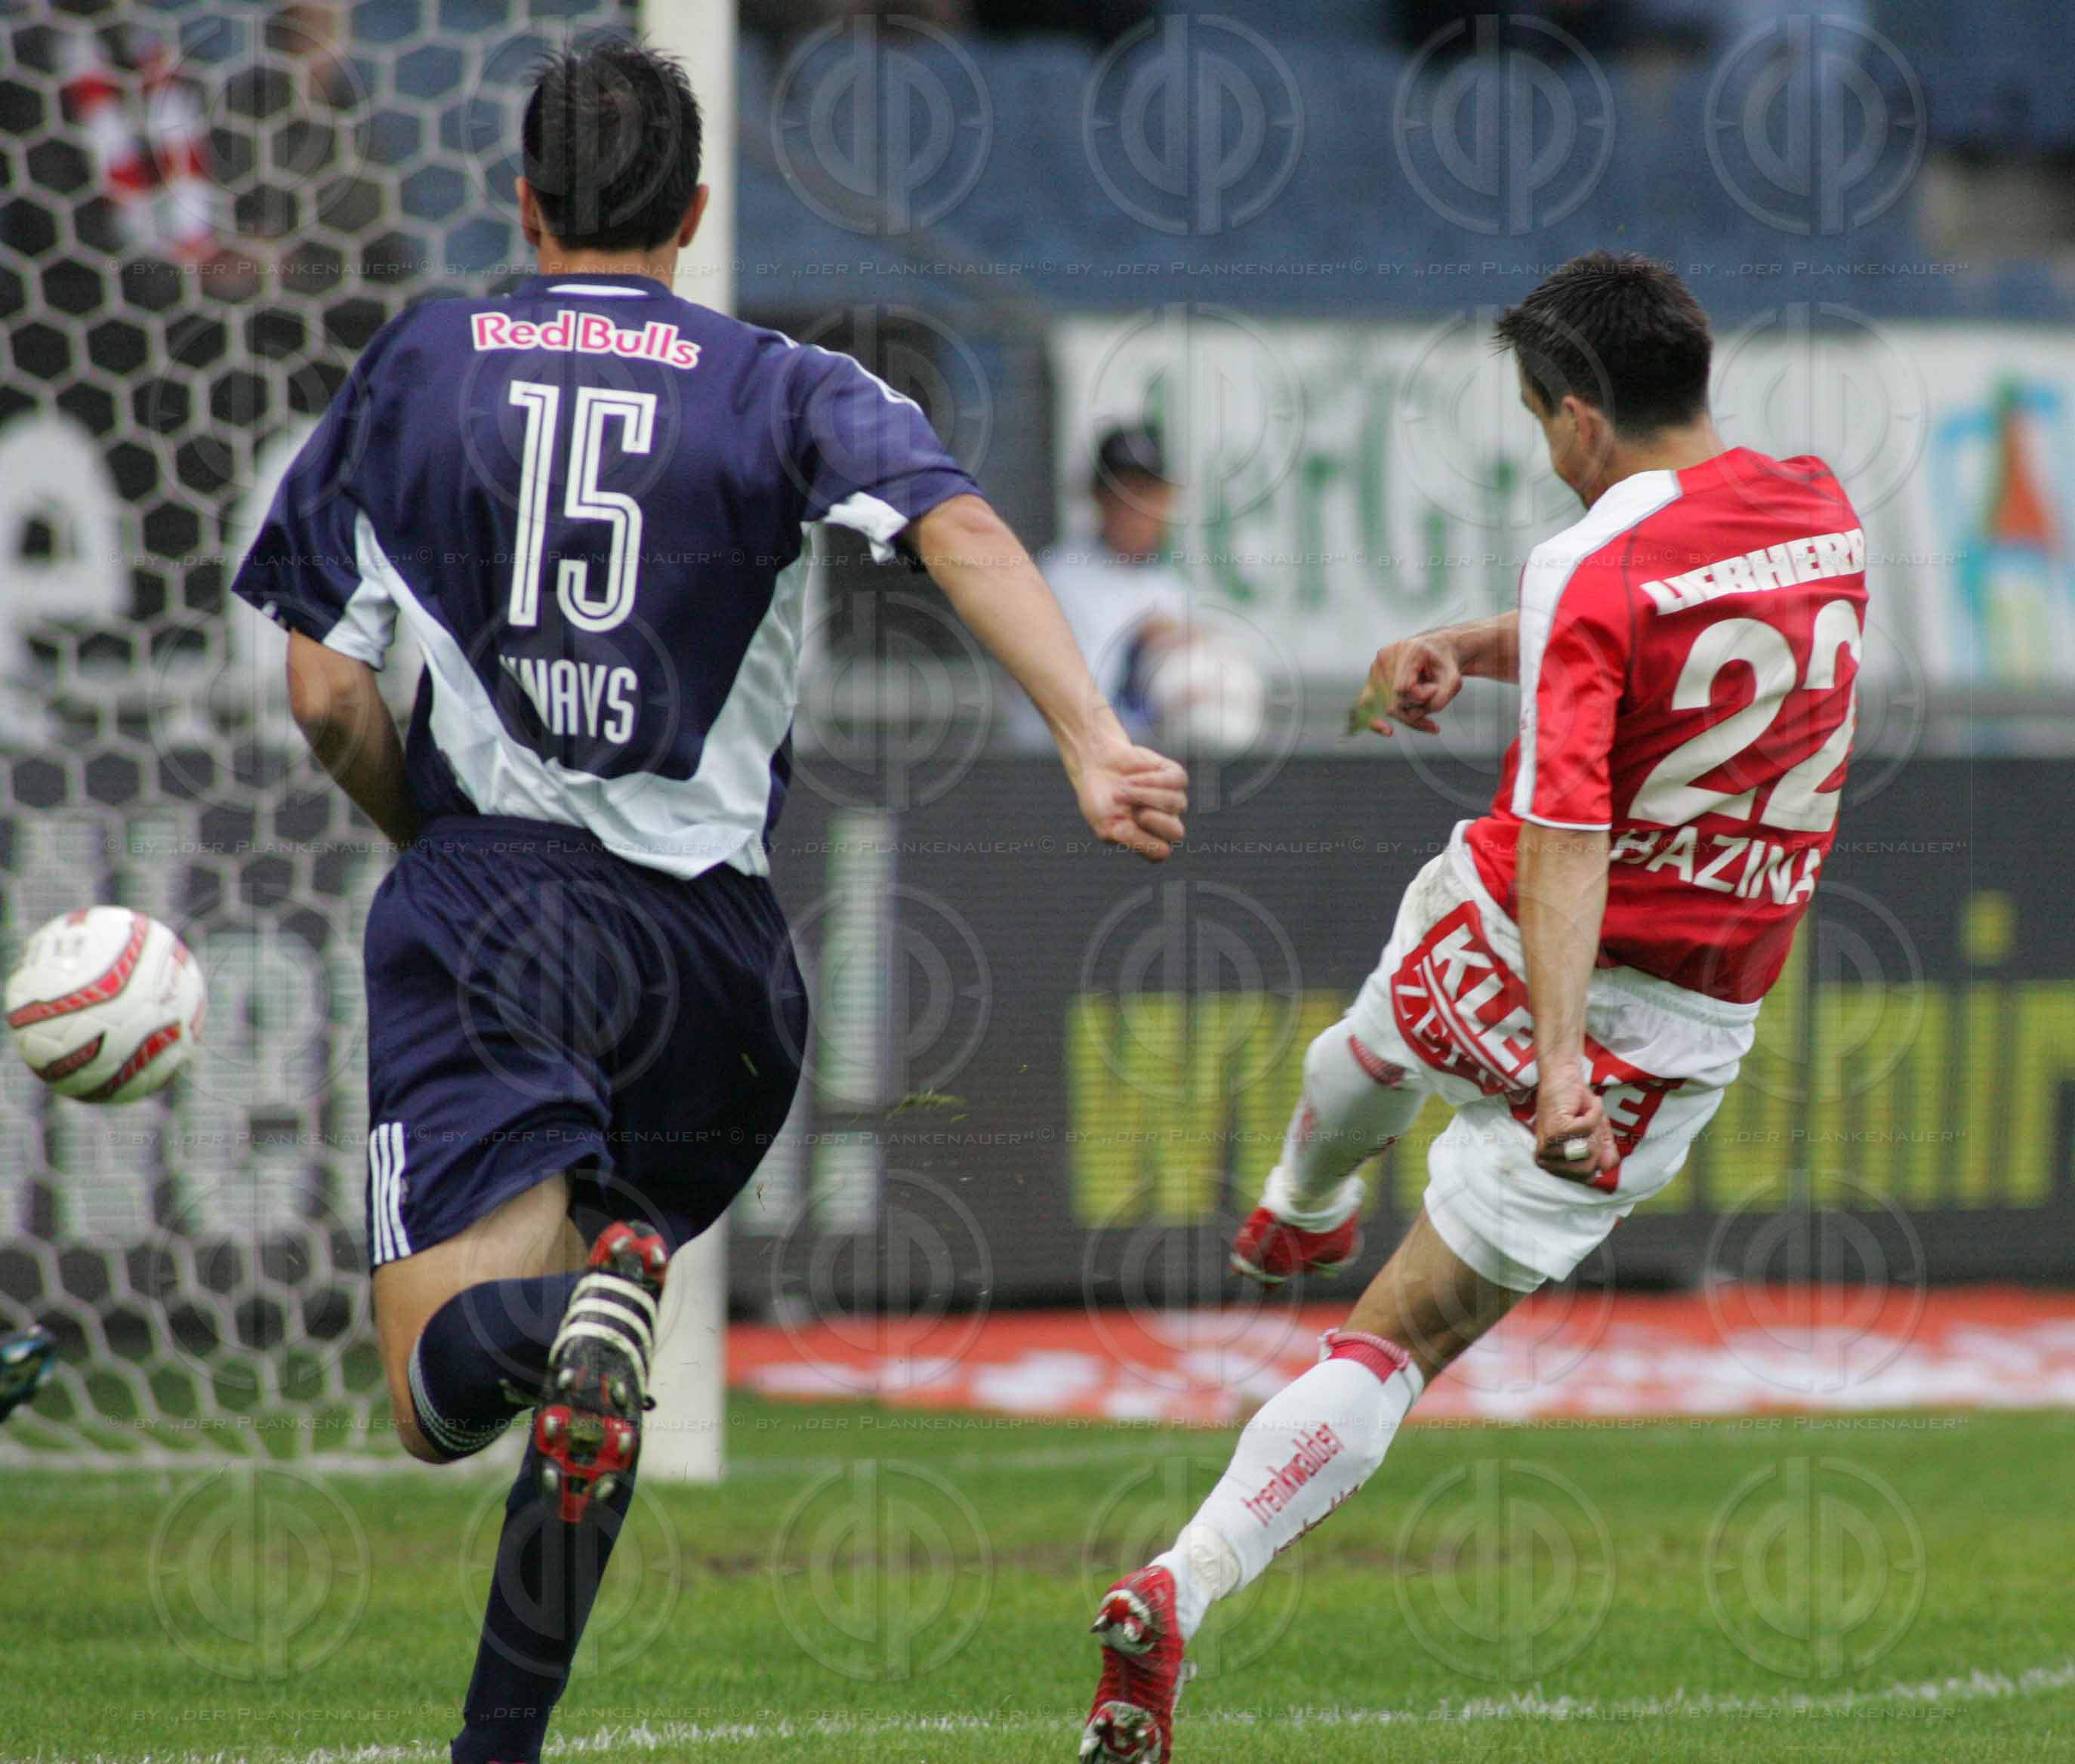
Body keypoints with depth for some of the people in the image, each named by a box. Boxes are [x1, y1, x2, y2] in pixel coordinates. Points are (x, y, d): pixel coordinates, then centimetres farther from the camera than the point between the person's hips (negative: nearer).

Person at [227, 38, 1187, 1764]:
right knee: (578, 1397, 19)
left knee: (445, 1393, -11)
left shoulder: (413, 370, 9)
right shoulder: (785, 389, 7)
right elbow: (962, 531, -12)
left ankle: (564, 1310, -44)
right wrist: (1093, 743, -21)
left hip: (483, 905, -2)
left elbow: (326, 694, 7)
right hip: (714, 941, 2)